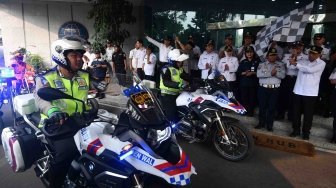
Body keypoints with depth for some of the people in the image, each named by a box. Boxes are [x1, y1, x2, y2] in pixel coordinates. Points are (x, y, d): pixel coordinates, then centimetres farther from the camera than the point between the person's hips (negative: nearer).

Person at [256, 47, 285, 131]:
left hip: (274, 89, 0)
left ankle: (269, 125, 15)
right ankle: (261, 123, 19)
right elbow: (258, 74, -11)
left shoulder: (281, 65, 8)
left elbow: (282, 75, -3)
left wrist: (276, 73, -21)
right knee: (262, 106, 6)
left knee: (272, 107, 4)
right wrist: (270, 73, -17)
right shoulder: (262, 64, 5)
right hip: (263, 88, 0)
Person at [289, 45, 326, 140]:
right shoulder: (303, 61, 10)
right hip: (298, 91, 3)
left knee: (308, 114, 6)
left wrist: (296, 64, -22)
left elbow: (311, 70, -21)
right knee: (296, 112, 10)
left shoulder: (321, 63, -3)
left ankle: (306, 132, 19)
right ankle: (296, 130, 23)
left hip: (310, 93, -3)